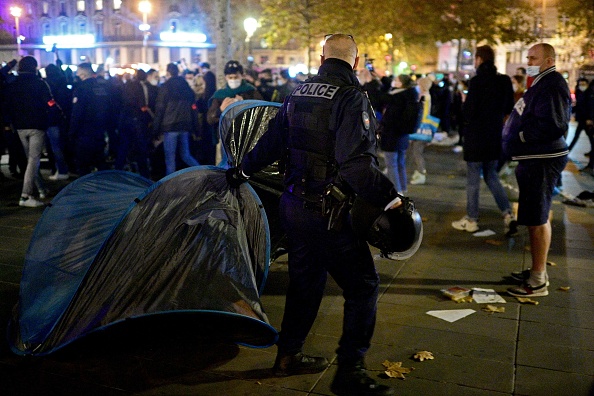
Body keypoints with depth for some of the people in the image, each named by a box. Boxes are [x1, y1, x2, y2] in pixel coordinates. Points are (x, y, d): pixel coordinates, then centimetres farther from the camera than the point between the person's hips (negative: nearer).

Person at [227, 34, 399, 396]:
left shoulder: (299, 95, 10)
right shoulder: (352, 98, -14)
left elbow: (271, 142, 19)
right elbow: (357, 163, -26)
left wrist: (243, 170, 33)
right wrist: (390, 198, -22)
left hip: (294, 205, 8)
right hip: (328, 214, -8)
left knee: (305, 281, 21)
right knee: (363, 285, 3)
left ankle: (289, 355, 33)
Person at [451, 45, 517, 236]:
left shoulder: (477, 81, -17)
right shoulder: (504, 81, 4)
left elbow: (469, 111, -18)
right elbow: (509, 107, 12)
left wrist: (465, 103, 2)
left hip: (476, 136, -6)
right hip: (495, 136, 6)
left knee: (473, 179, 5)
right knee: (491, 176, 17)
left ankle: (471, 220, 14)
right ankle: (508, 214, 5)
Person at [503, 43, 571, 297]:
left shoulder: (552, 85, -15)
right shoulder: (542, 83, 19)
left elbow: (553, 124, -26)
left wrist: (520, 138, -18)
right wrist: (515, 138, 9)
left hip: (543, 161, -11)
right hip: (534, 159, 11)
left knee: (537, 219, -7)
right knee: (536, 217, 16)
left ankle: (538, 281, 0)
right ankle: (537, 270, 28)